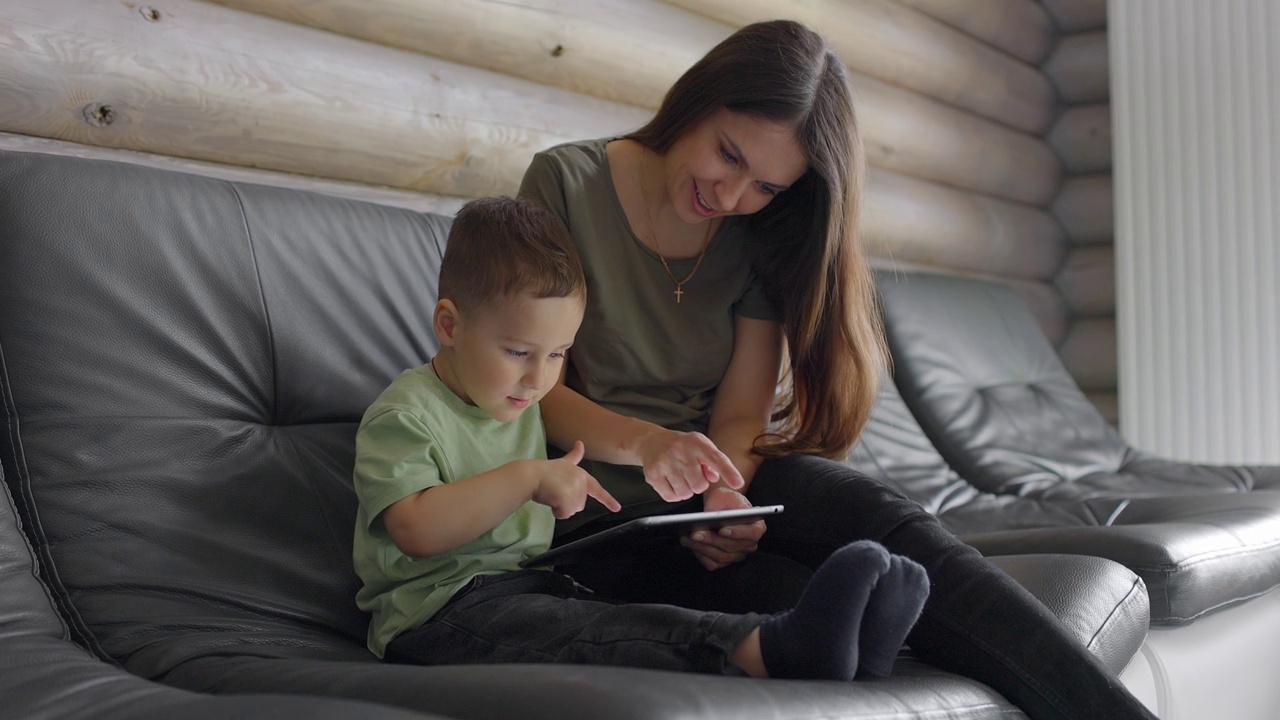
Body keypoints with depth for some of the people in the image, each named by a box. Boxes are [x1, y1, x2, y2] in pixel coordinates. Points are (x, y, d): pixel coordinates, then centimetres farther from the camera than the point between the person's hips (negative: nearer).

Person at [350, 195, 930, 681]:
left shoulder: (518, 408, 20)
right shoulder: (402, 415, -7)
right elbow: (417, 531, -23)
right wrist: (527, 477, -24)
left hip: (524, 584, 7)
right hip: (437, 610, -7)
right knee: (608, 636, -34)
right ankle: (770, 649, -56)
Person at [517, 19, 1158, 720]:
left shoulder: (762, 237, 6)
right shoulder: (566, 183, -5)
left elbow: (740, 418, -1)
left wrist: (725, 494, -24)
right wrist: (644, 441, -28)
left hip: (718, 480, 3)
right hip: (603, 519, -3)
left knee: (874, 512, -31)